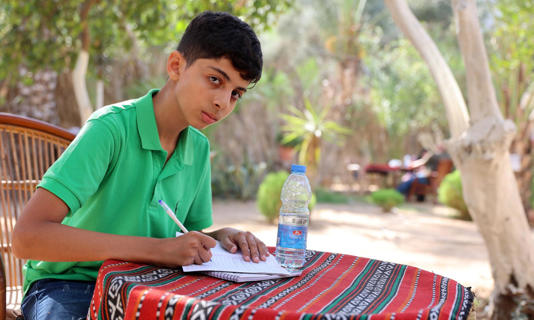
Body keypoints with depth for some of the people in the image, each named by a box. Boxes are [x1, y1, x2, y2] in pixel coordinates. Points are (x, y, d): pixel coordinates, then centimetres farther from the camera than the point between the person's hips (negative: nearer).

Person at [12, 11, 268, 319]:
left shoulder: (199, 148, 1)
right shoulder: (112, 128, -21)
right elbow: (27, 237, -30)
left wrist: (222, 236, -8)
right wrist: (157, 249, -32)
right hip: (67, 283, -5)